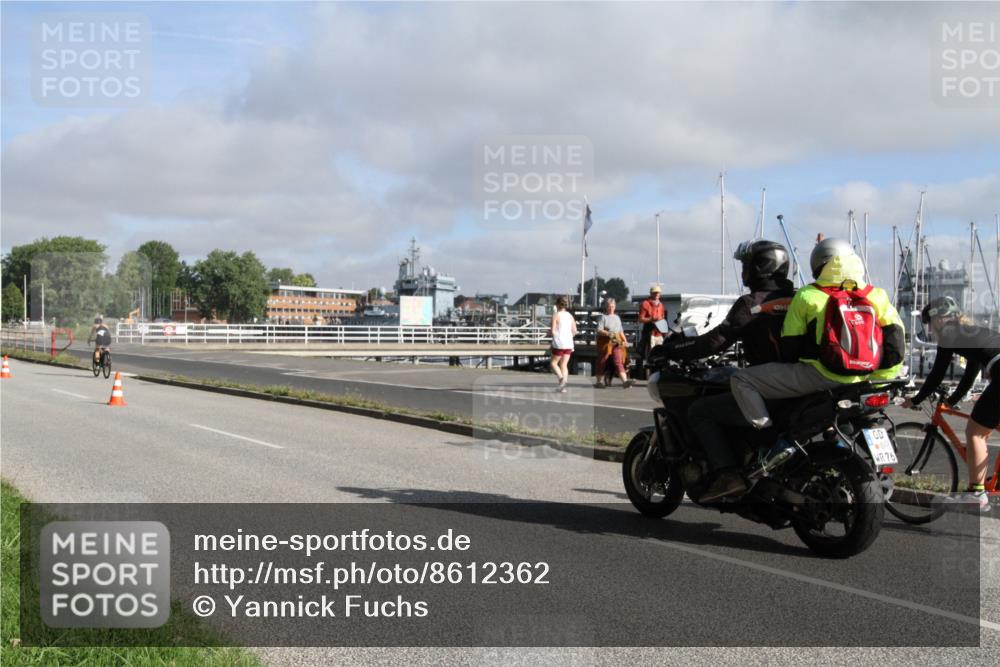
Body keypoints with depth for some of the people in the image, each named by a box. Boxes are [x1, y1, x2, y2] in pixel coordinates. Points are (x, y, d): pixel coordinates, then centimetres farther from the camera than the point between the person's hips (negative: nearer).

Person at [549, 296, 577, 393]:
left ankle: (561, 378, -18)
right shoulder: (570, 316, 9)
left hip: (559, 344, -5)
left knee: (553, 363, 7)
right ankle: (563, 387, 2)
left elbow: (553, 331, -12)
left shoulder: (556, 316, -7)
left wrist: (549, 331, 9)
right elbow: (574, 332, 8)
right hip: (569, 344, 5)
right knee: (564, 365, 9)